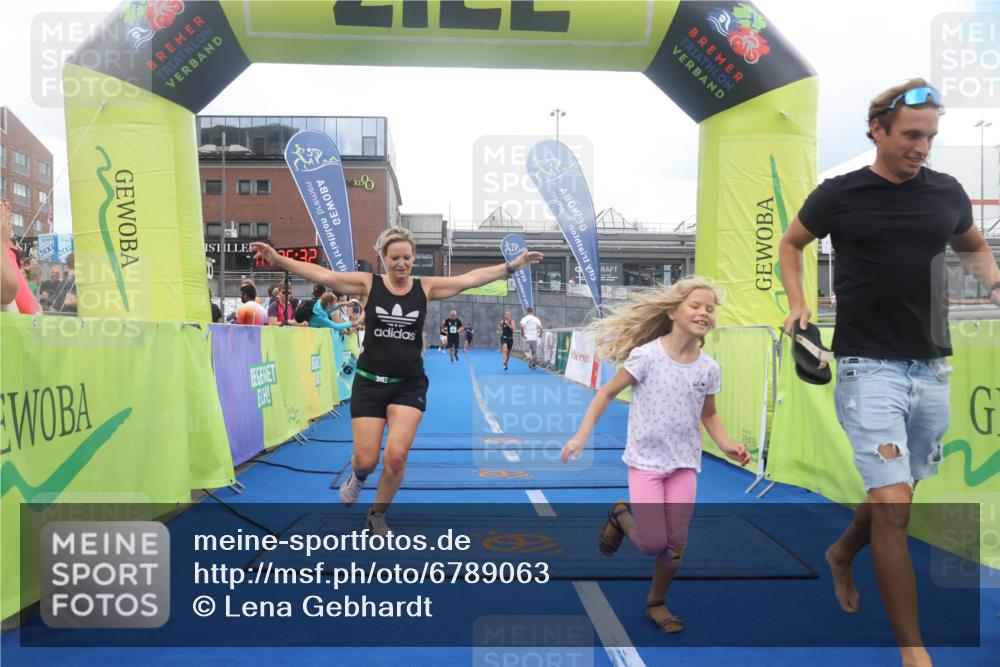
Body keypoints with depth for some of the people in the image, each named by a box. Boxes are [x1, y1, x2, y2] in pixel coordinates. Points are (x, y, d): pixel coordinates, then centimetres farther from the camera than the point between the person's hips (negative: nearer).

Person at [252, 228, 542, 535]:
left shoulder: (426, 287, 0)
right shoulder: (369, 283, -3)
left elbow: (471, 278, -3)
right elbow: (322, 274, -9)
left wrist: (513, 266, -7)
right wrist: (278, 260, -18)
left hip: (409, 385, 1)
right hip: (370, 383, 0)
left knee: (397, 455, -11)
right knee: (366, 460, 0)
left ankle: (377, 516, 17)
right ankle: (357, 478, 41)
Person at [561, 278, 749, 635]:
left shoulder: (709, 369, -2)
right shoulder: (646, 355, -15)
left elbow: (709, 415, 13)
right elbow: (607, 393, -8)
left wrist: (727, 445, -6)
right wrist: (581, 436, -14)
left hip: (684, 463, 4)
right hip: (646, 459, -4)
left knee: (676, 543, 3)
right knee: (652, 543, -10)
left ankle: (656, 603, 28)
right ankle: (620, 516, 24)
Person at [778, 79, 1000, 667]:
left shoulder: (947, 192, 6)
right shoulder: (839, 194, -3)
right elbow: (791, 244, 12)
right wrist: (799, 305, -2)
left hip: (932, 369, 5)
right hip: (869, 368, -4)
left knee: (896, 495, 17)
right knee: (893, 504, -11)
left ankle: (842, 554, 47)